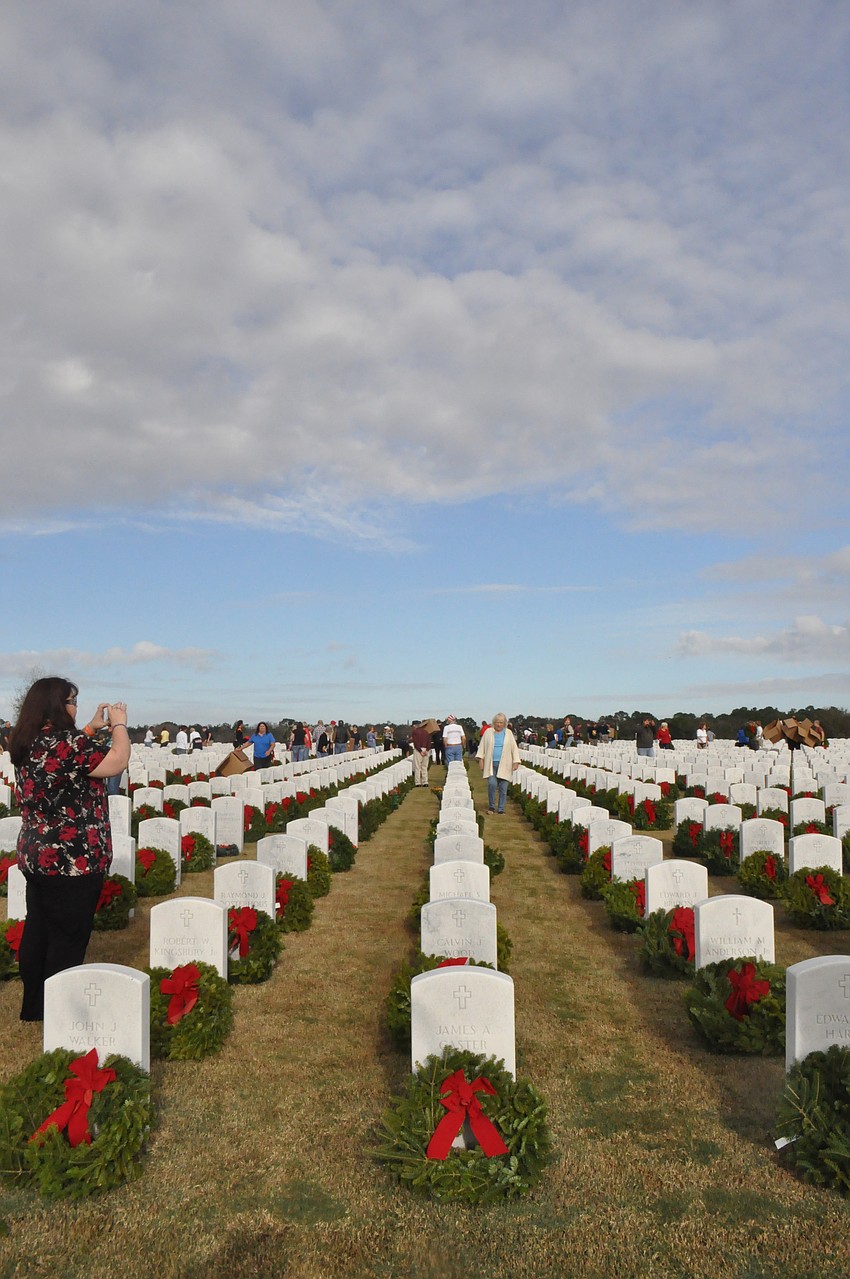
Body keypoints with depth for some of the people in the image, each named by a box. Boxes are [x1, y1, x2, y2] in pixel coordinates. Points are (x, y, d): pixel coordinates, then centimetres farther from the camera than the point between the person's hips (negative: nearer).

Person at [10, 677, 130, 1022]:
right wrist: (119, 724, -5)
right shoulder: (65, 741, -21)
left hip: (36, 856, 9)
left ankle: (33, 1006, 31)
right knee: (68, 940, 4)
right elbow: (117, 761, -18)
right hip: (72, 861, -9)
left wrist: (93, 728, 19)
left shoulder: (27, 744, 7)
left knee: (37, 932, 18)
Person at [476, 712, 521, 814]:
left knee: (503, 788, 0)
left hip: (504, 765, 1)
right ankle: (491, 806, 3)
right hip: (491, 764, -1)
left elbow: (514, 748, 9)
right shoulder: (488, 732, 7)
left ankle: (501, 809, 11)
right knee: (492, 784, -15)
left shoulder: (508, 733, 9)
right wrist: (481, 759, 1)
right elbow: (482, 746, 9)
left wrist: (516, 762, 2)